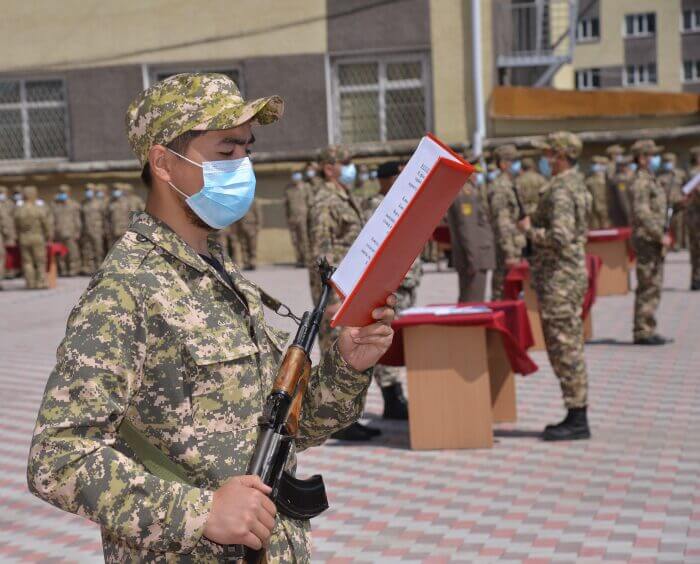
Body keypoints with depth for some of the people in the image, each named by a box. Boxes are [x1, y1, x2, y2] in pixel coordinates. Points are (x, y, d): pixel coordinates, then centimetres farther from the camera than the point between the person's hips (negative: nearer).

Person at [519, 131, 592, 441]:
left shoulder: (561, 191, -17)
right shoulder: (576, 185, 15)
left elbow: (560, 236, -27)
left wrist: (530, 230, -12)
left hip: (559, 280, -11)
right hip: (571, 275, 11)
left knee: (565, 349, -6)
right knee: (568, 349, 14)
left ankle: (577, 420, -2)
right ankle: (576, 416, 19)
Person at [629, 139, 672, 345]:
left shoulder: (651, 181, 19)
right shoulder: (640, 183, -14)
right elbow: (642, 214, -22)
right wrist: (660, 236, -21)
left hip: (655, 241, 10)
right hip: (647, 241, -10)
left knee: (653, 287, 11)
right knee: (648, 288, -8)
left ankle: (647, 330, 15)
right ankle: (643, 331, -6)